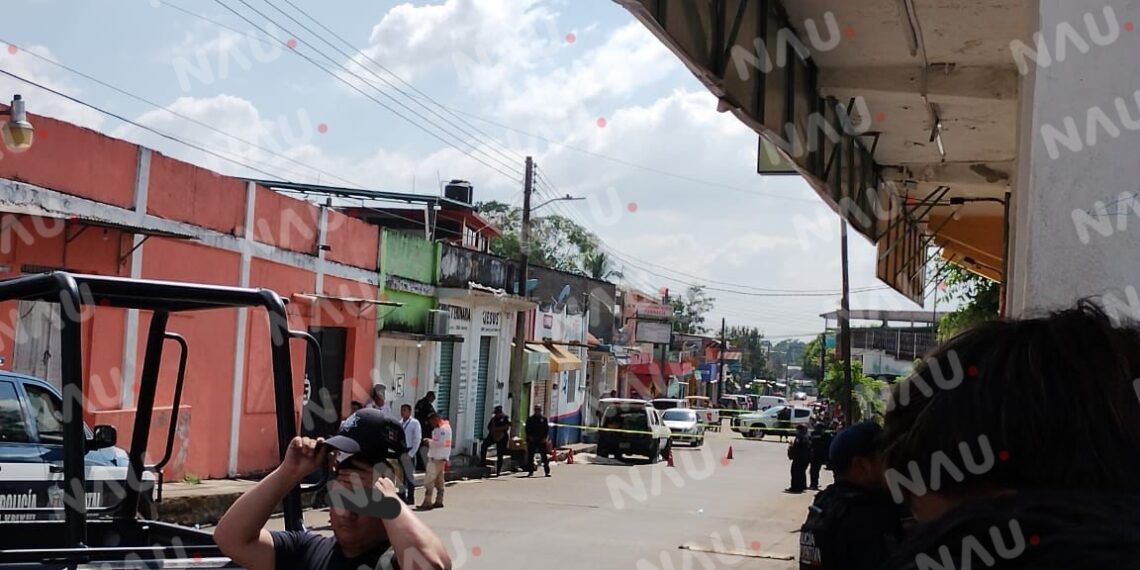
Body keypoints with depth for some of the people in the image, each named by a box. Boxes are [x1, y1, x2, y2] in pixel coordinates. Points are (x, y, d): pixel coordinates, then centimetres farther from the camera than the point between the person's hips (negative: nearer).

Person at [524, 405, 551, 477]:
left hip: (542, 441, 0)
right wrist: (529, 436, -8)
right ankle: (531, 471, 11)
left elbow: (547, 429, 7)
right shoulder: (530, 419, 5)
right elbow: (527, 429, 5)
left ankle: (547, 471, 2)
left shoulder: (544, 419, 7)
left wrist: (545, 438, -5)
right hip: (532, 440, 0)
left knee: (544, 456, -1)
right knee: (530, 456, 3)